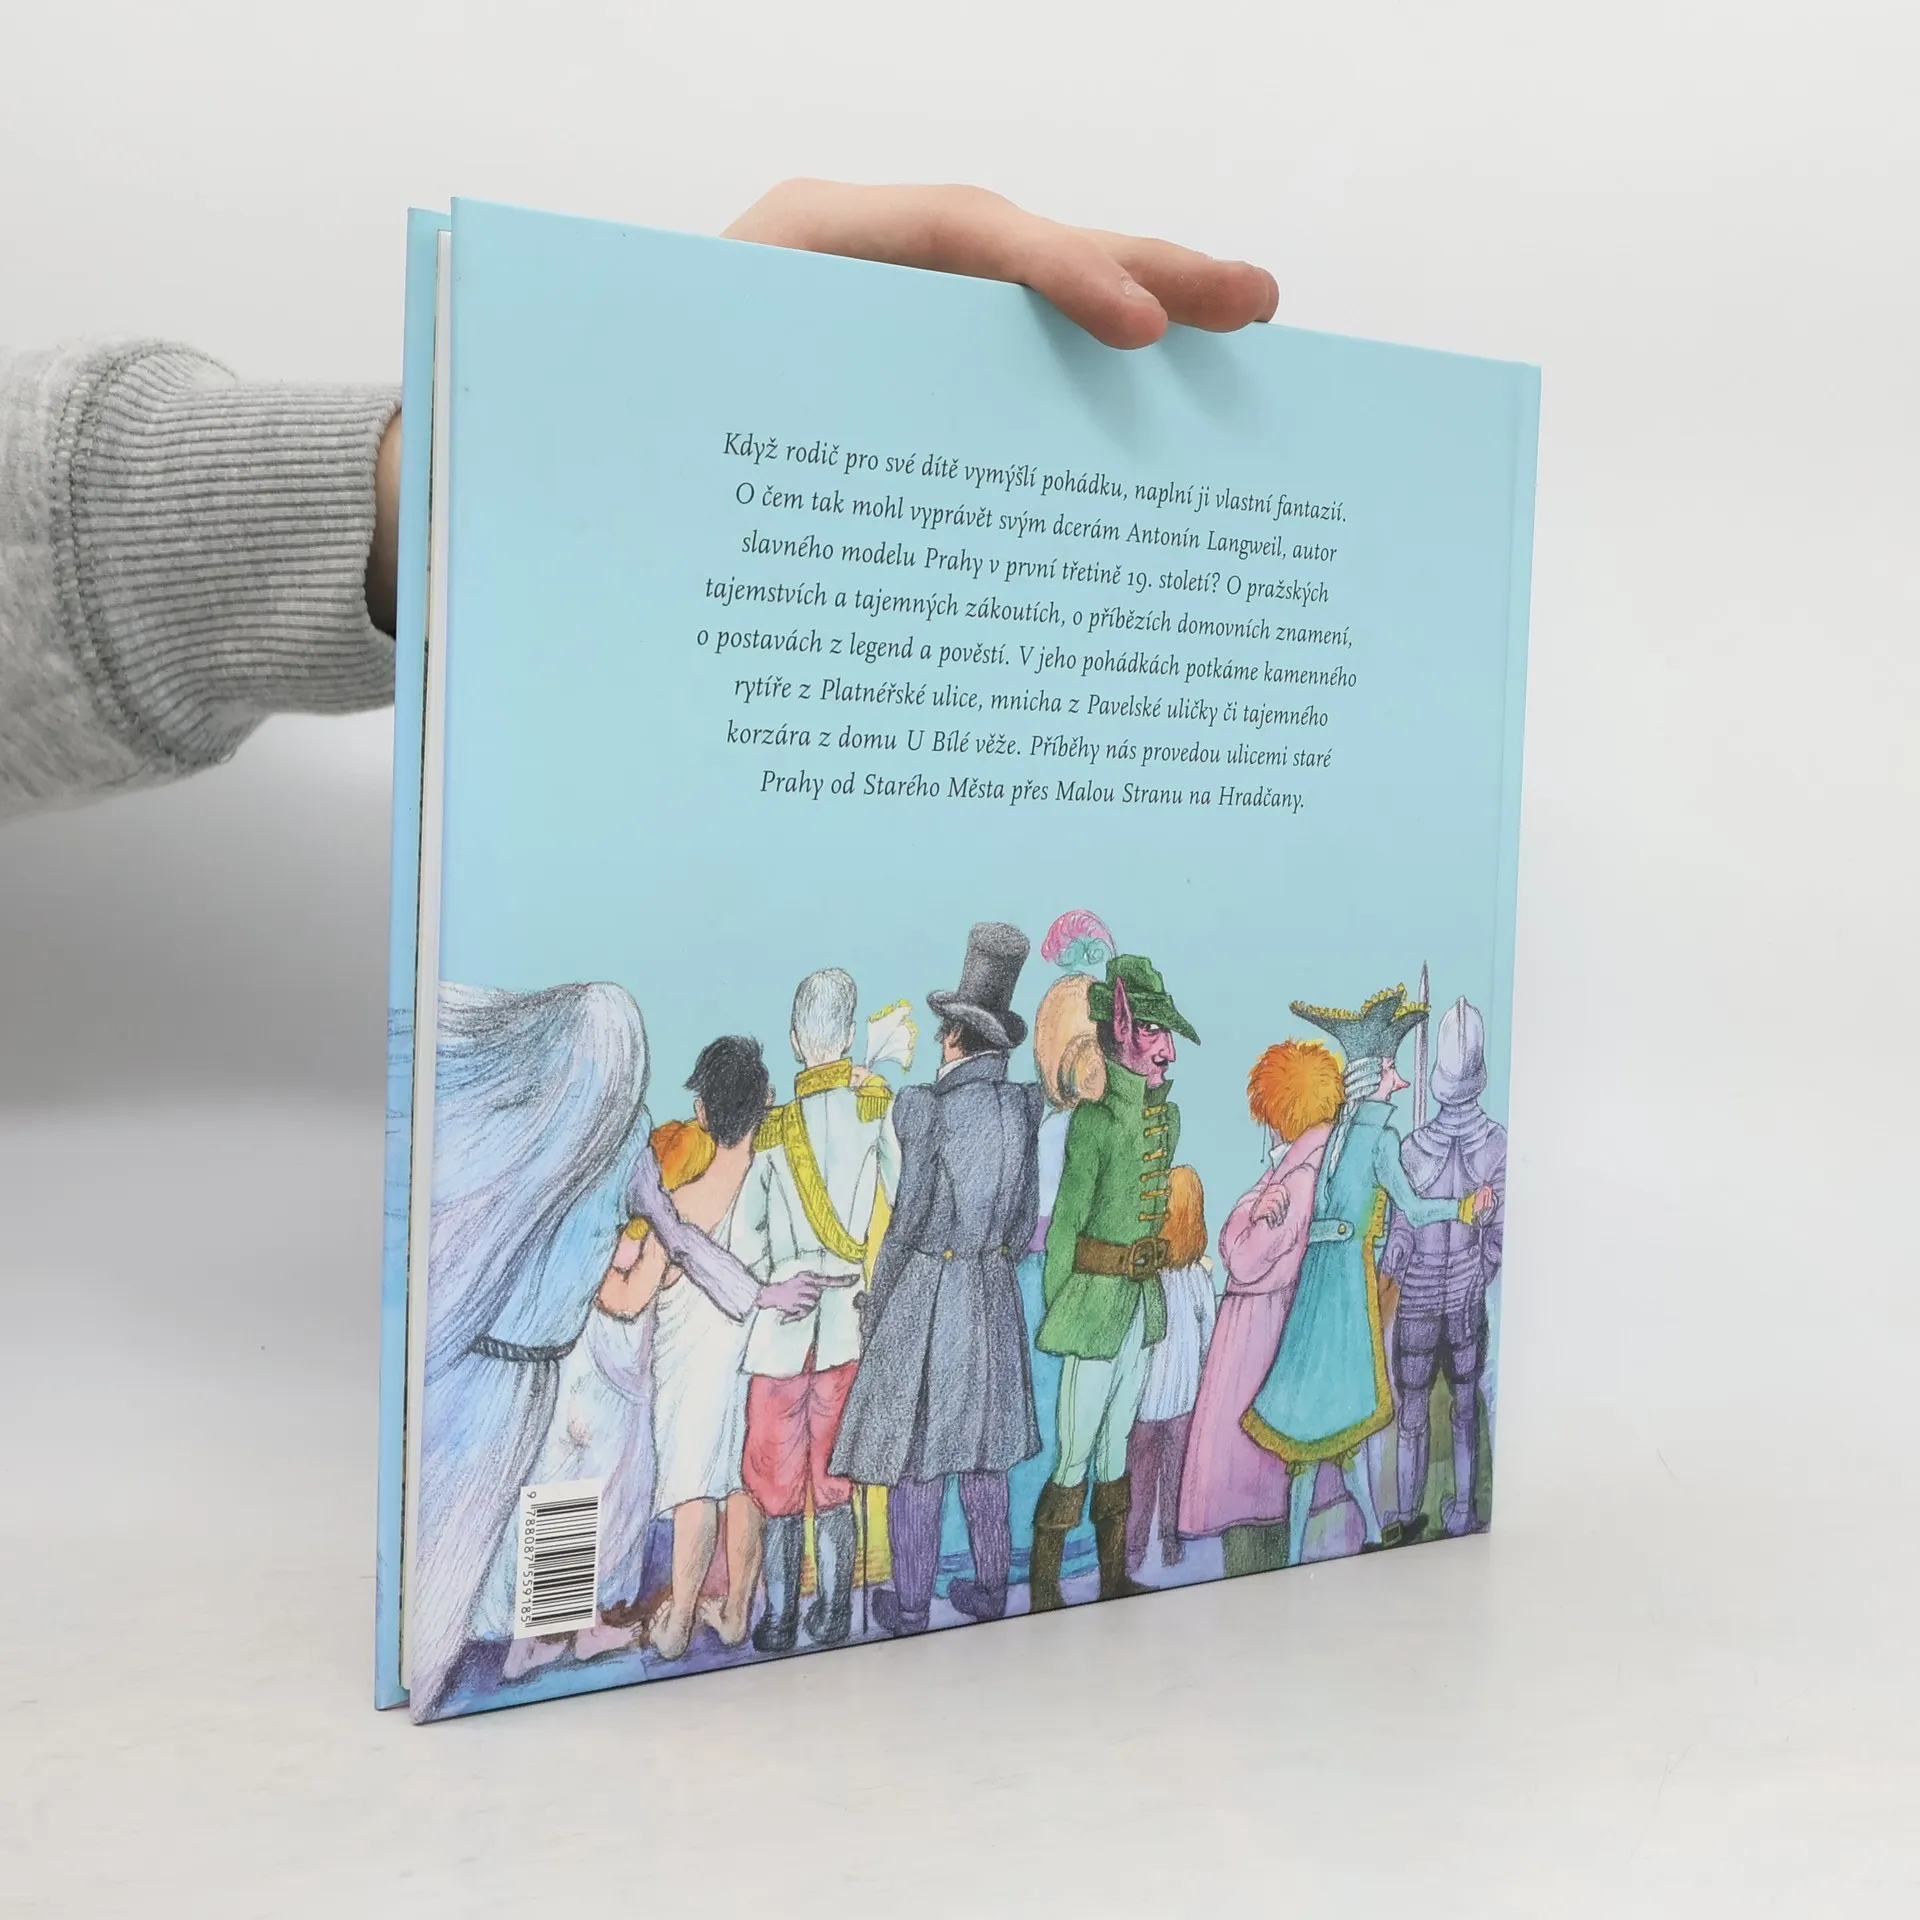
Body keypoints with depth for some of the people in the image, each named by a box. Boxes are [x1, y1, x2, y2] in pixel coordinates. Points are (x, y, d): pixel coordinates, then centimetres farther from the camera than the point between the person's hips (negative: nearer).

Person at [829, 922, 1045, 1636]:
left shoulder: (928, 1107, -17)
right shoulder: (1022, 1104, -2)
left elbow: (908, 1222, -13)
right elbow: (1026, 1216, 6)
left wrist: (875, 1315, -3)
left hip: (928, 1292, -5)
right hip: (995, 1296, 5)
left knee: (916, 1453, 5)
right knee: (985, 1450, 16)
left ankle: (910, 1605, 14)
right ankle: (989, 1592, 26)